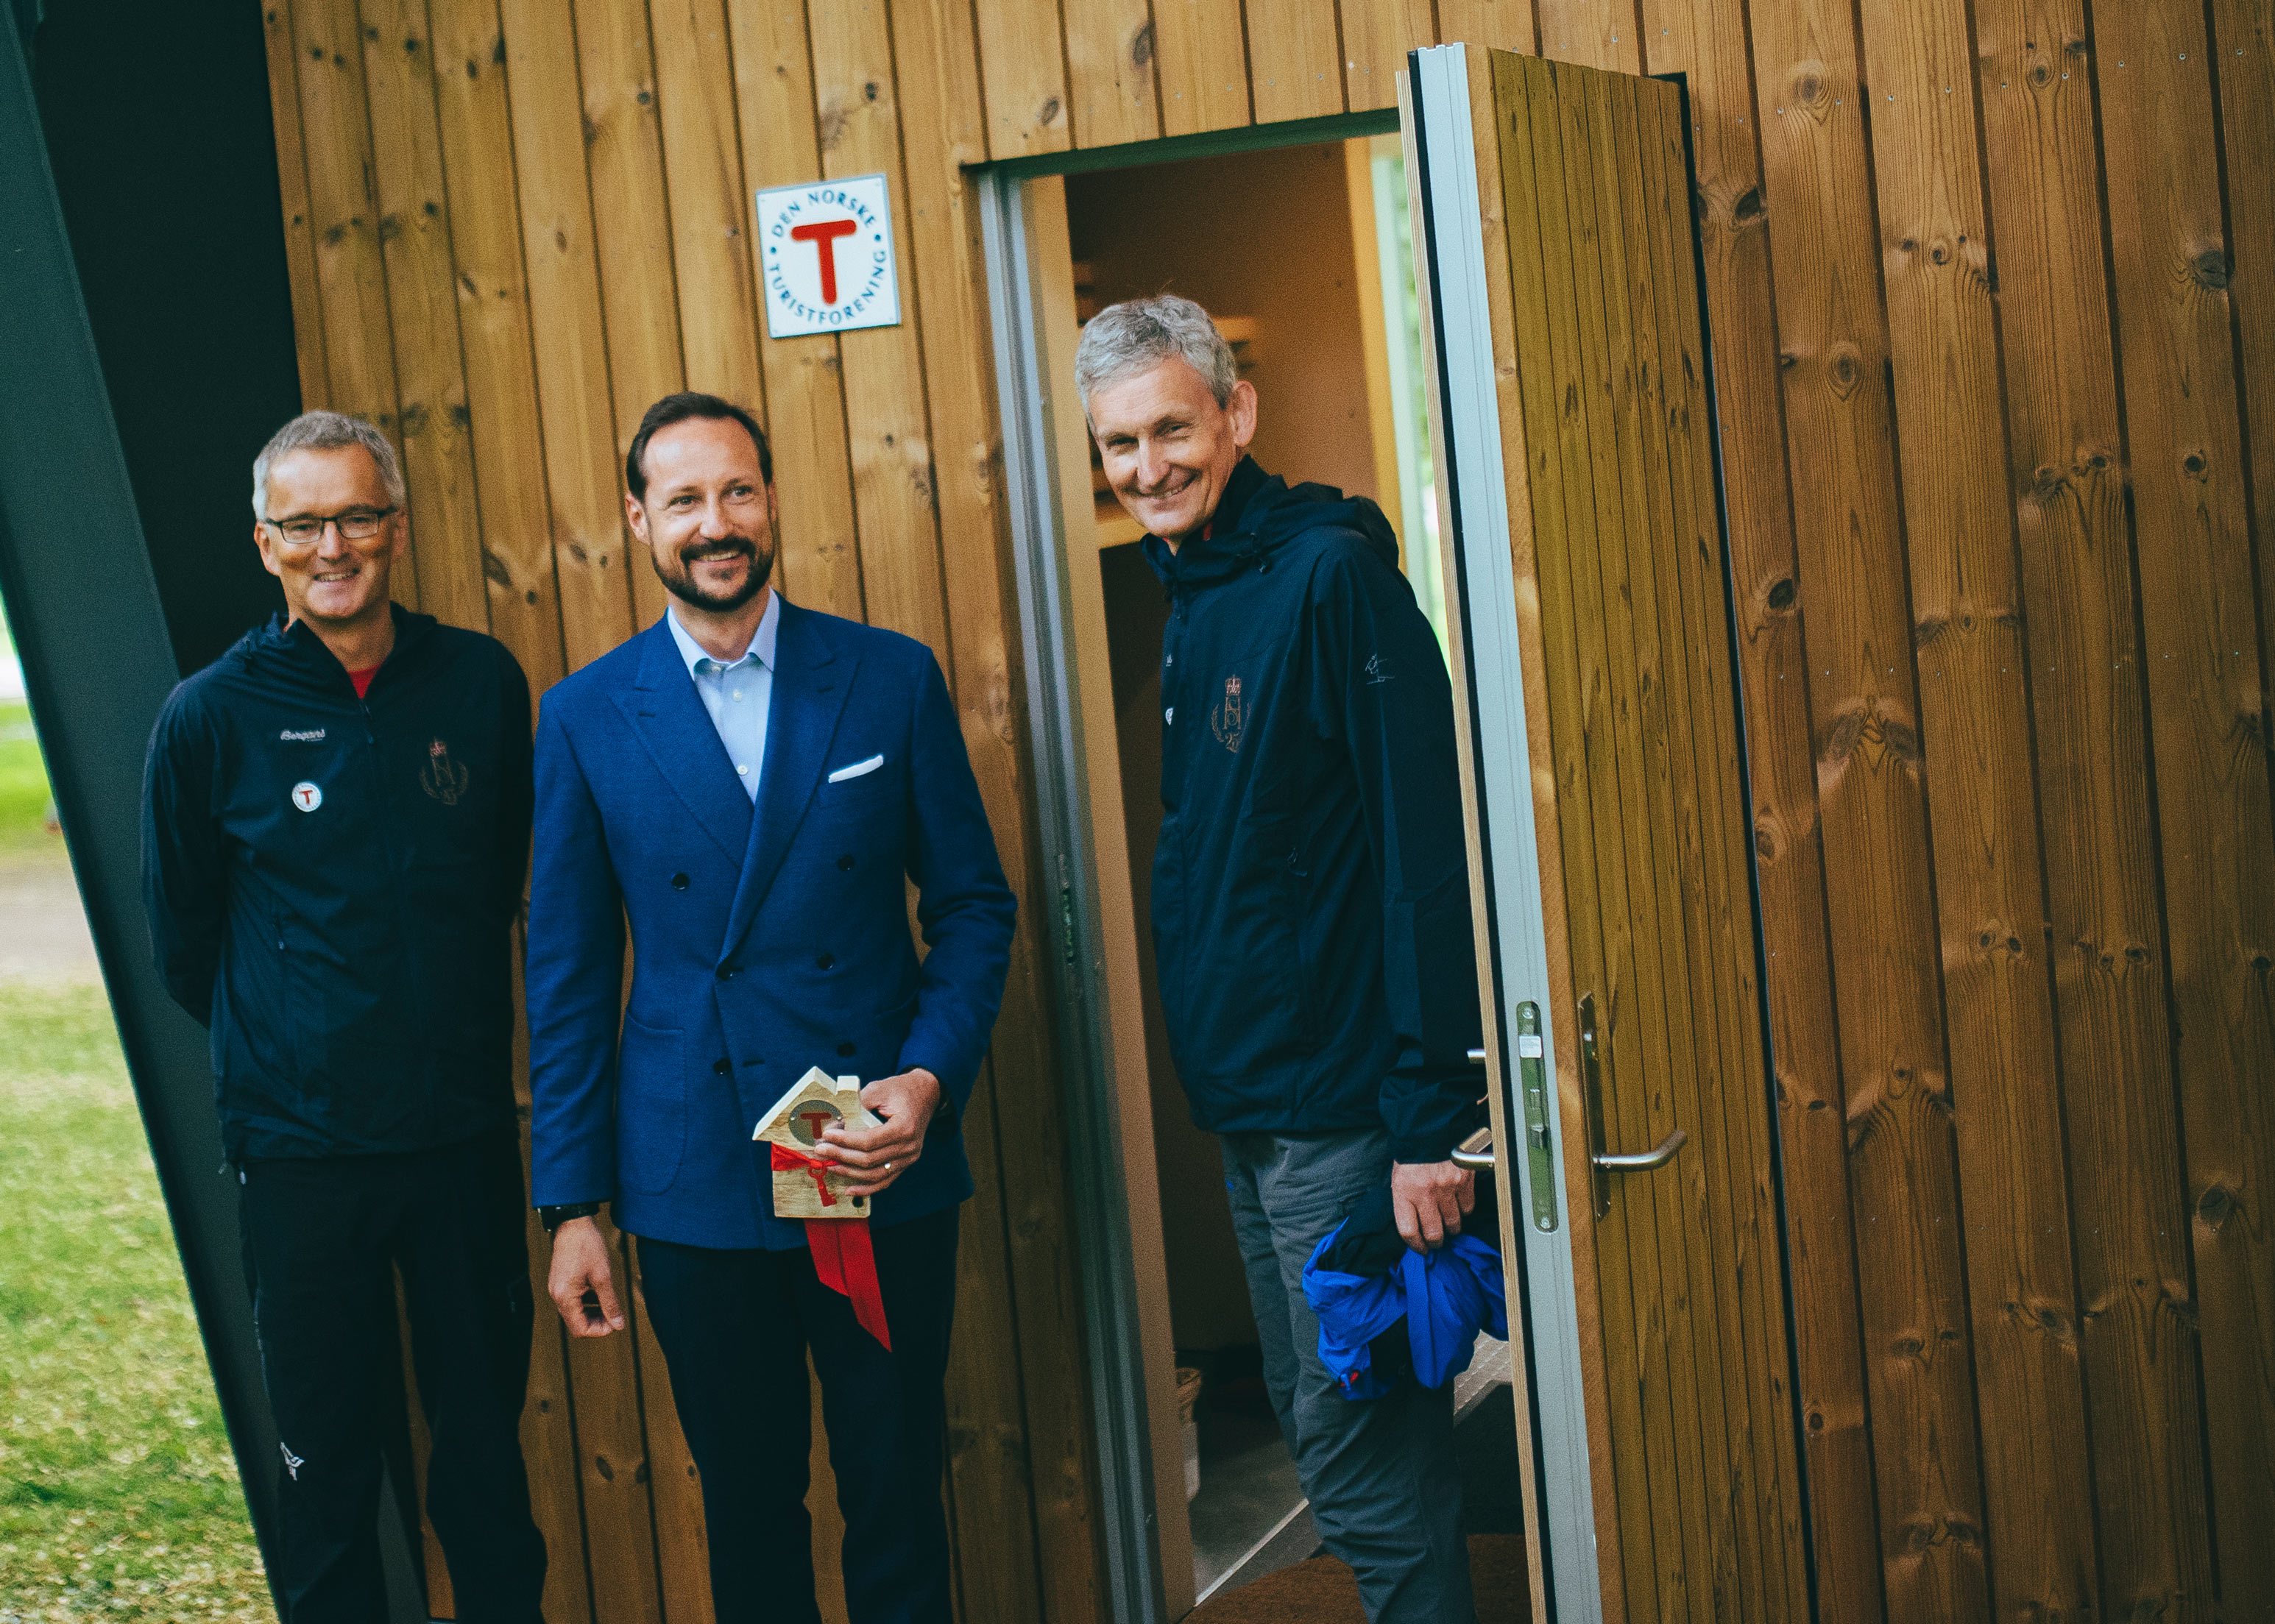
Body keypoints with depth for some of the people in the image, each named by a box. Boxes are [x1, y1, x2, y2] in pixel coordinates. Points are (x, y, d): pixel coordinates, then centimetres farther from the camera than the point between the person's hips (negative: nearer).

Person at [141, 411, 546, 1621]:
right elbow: (181, 933, 7)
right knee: (326, 1462, 7)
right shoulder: (211, 717, -6)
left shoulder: (482, 683, 0)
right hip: (298, 1146, -2)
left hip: (464, 1126, 2)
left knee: (486, 1433, 12)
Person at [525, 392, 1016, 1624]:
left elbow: (974, 907, 5)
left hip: (885, 1165, 0)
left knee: (896, 1497, 7)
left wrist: (930, 1078, -11)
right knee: (746, 1506, 11)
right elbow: (566, 971, 4)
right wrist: (570, 1206, 2)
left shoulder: (891, 679, 1)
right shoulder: (585, 718, 2)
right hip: (695, 1185, 0)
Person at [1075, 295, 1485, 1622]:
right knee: (1318, 1430, 15)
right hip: (1244, 1113, 9)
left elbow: (1426, 853, -18)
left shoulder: (1331, 575, -13)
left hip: (1344, 1107, -9)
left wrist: (1428, 1116, -22)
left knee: (1364, 1459, -5)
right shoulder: (1180, 603, 13)